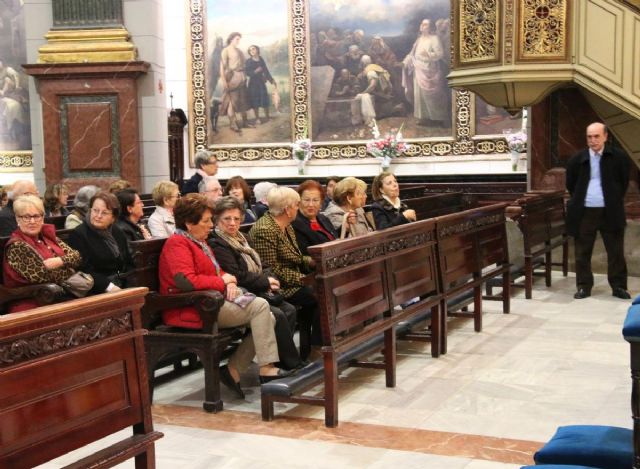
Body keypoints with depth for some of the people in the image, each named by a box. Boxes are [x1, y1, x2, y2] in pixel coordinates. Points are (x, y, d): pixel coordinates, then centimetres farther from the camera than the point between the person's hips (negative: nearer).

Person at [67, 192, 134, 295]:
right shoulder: (78, 235, -4)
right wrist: (109, 287, -22)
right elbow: (85, 271, -13)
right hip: (98, 292, -6)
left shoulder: (118, 233, 16)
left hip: (124, 287, 6)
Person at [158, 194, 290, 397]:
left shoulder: (199, 242, 20)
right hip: (192, 311, -10)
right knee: (259, 306, -20)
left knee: (267, 319, -2)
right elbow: (187, 281, -25)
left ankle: (233, 370, -1)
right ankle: (267, 368, -18)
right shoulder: (177, 243, -11)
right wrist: (223, 282, -11)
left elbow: (215, 273, 24)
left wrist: (230, 282, -2)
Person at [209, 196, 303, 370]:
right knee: (277, 315, -24)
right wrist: (266, 282, -11)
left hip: (256, 291, 9)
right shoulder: (216, 244, -11)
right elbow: (236, 276, -18)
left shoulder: (240, 239, 19)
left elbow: (257, 266, 22)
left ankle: (282, 359, -8)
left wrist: (269, 278, -1)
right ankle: (292, 365, -14)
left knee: (289, 310, -11)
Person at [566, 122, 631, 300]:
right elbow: (570, 184, 13)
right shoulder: (577, 159, 1)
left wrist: (614, 200, 5)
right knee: (582, 252, 6)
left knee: (616, 252, 5)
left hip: (610, 212, -1)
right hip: (584, 212, 1)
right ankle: (584, 286, 16)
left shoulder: (618, 157, -2)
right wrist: (579, 200, 10)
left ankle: (618, 286, 16)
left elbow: (624, 181, 7)